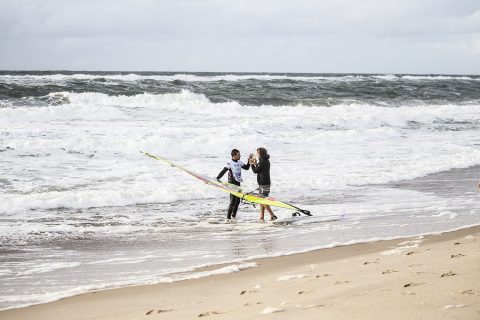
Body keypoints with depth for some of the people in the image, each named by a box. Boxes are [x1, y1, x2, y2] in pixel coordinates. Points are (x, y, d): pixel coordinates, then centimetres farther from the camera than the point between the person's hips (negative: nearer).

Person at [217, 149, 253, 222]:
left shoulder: (239, 162, 7)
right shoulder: (230, 163, -14)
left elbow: (246, 167, 18)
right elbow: (223, 171, -17)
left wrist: (249, 160, 6)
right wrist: (216, 179, -23)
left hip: (238, 183, 8)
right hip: (232, 184, -8)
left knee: (238, 200, 13)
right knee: (233, 201, -11)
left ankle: (233, 215, 27)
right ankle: (228, 217, -7)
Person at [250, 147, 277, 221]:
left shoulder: (262, 162, -17)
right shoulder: (266, 161, 12)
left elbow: (255, 171, -10)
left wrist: (252, 164, 5)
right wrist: (256, 164, 19)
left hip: (263, 184, -10)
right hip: (266, 182, 10)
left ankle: (272, 216, -15)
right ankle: (261, 217, 19)